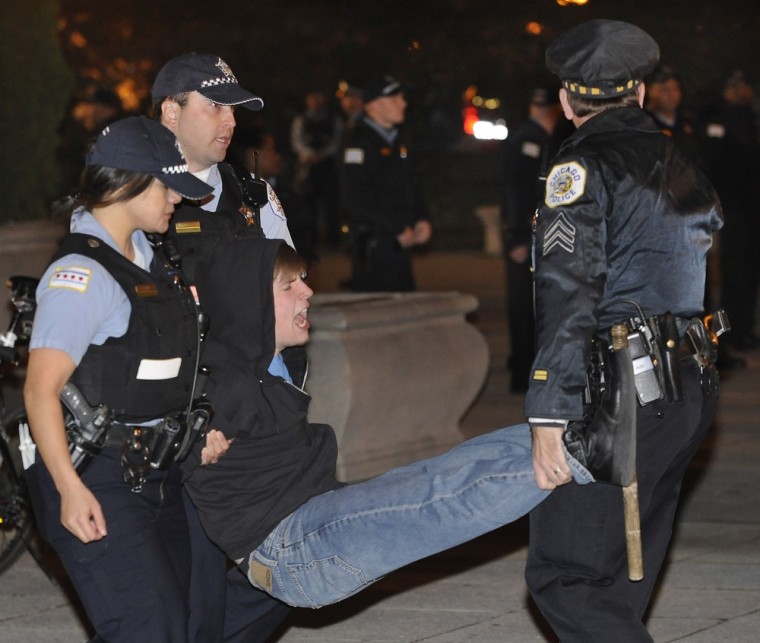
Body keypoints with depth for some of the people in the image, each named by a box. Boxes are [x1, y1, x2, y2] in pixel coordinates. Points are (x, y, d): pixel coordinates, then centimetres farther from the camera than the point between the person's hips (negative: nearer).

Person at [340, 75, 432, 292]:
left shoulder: (398, 141, 17)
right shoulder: (358, 141, -11)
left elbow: (411, 185, 25)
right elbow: (356, 198, -18)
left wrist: (422, 219, 6)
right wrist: (398, 230, -16)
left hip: (399, 244, 9)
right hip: (373, 247, -9)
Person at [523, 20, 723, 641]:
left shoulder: (583, 167, -9)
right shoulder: (684, 170, 17)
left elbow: (569, 295, -18)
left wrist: (549, 415, -21)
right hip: (690, 393, 9)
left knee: (562, 577, -9)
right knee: (618, 585, 15)